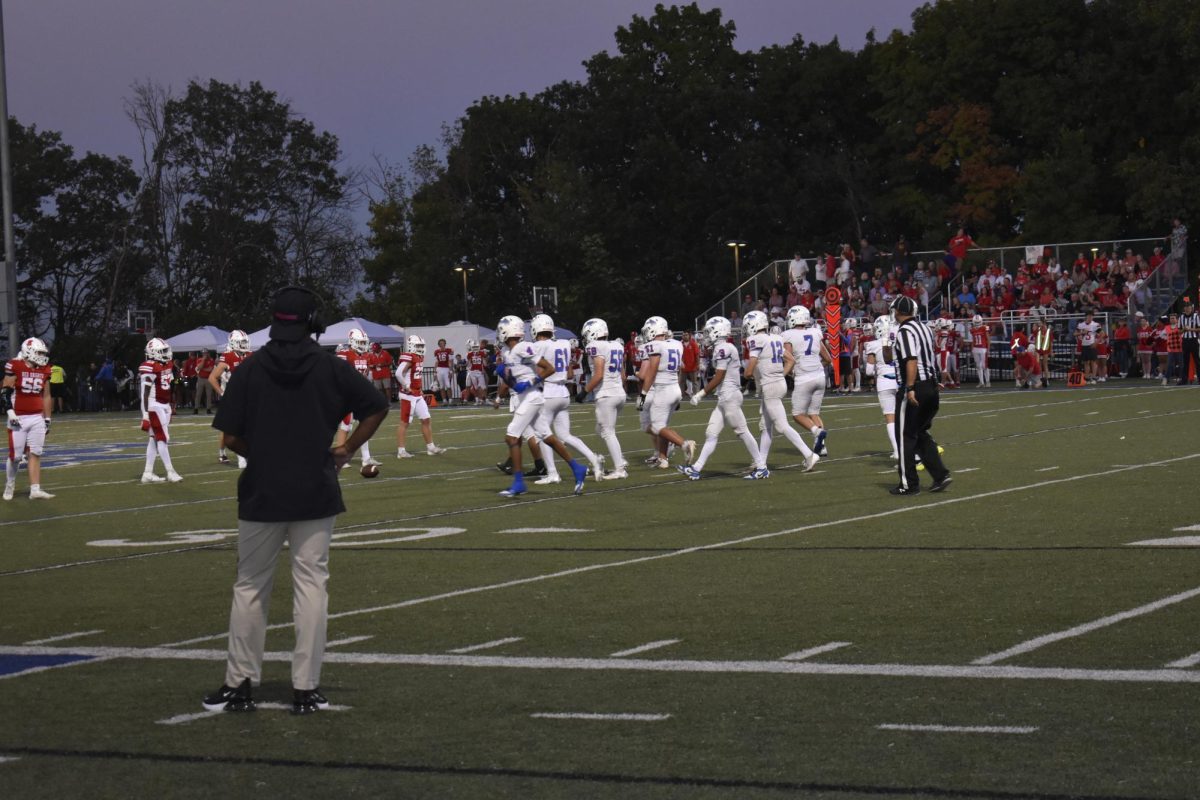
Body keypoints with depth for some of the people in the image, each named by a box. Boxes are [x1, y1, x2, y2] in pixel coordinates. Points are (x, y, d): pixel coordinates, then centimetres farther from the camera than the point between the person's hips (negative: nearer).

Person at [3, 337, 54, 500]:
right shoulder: (15, 366, -8)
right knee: (15, 455, 1)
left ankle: (35, 489, -2)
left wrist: (47, 419, 15)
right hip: (19, 418, -5)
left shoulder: (44, 370, 9)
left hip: (37, 418, 5)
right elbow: (5, 392, -9)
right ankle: (9, 486, 20)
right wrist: (10, 412, -17)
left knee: (35, 454, -1)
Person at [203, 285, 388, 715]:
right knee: (310, 584, 4)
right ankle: (305, 688, 3)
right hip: (316, 494, 0)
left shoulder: (249, 371, -2)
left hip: (261, 494, 0)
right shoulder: (332, 368, -2)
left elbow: (230, 438, -3)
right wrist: (347, 449, 7)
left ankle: (240, 683, 15)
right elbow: (377, 406, 1)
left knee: (250, 585, 11)